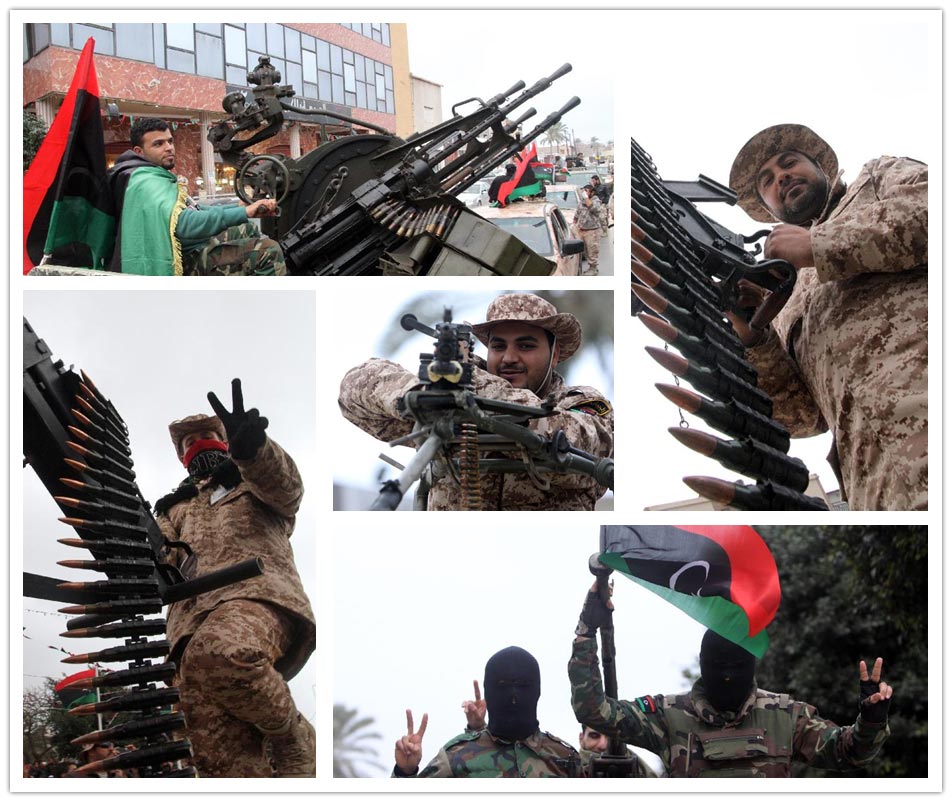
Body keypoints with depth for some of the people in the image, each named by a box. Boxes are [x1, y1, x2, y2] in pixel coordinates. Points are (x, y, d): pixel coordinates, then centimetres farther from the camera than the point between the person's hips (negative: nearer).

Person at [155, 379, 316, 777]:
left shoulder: (254, 484, 28)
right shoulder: (175, 509, 38)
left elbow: (285, 484, 2)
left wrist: (251, 447, -23)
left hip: (257, 594, -3)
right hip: (194, 619, 3)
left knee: (219, 653, -40)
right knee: (222, 756, -18)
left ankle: (293, 738, -17)